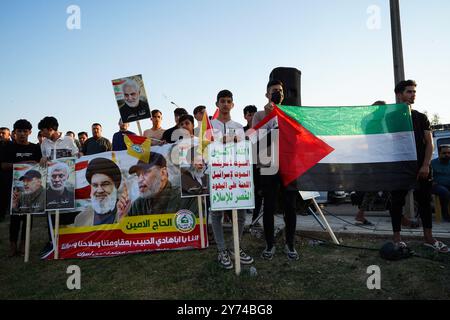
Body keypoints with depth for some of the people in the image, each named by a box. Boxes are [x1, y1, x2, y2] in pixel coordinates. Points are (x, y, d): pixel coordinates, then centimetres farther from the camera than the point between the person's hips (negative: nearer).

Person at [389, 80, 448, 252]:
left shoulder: (421, 117, 13)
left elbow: (429, 143, 7)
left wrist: (425, 165, -5)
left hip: (421, 167, 4)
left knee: (425, 201, 8)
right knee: (397, 202, 1)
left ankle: (428, 237, 20)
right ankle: (397, 237, 9)